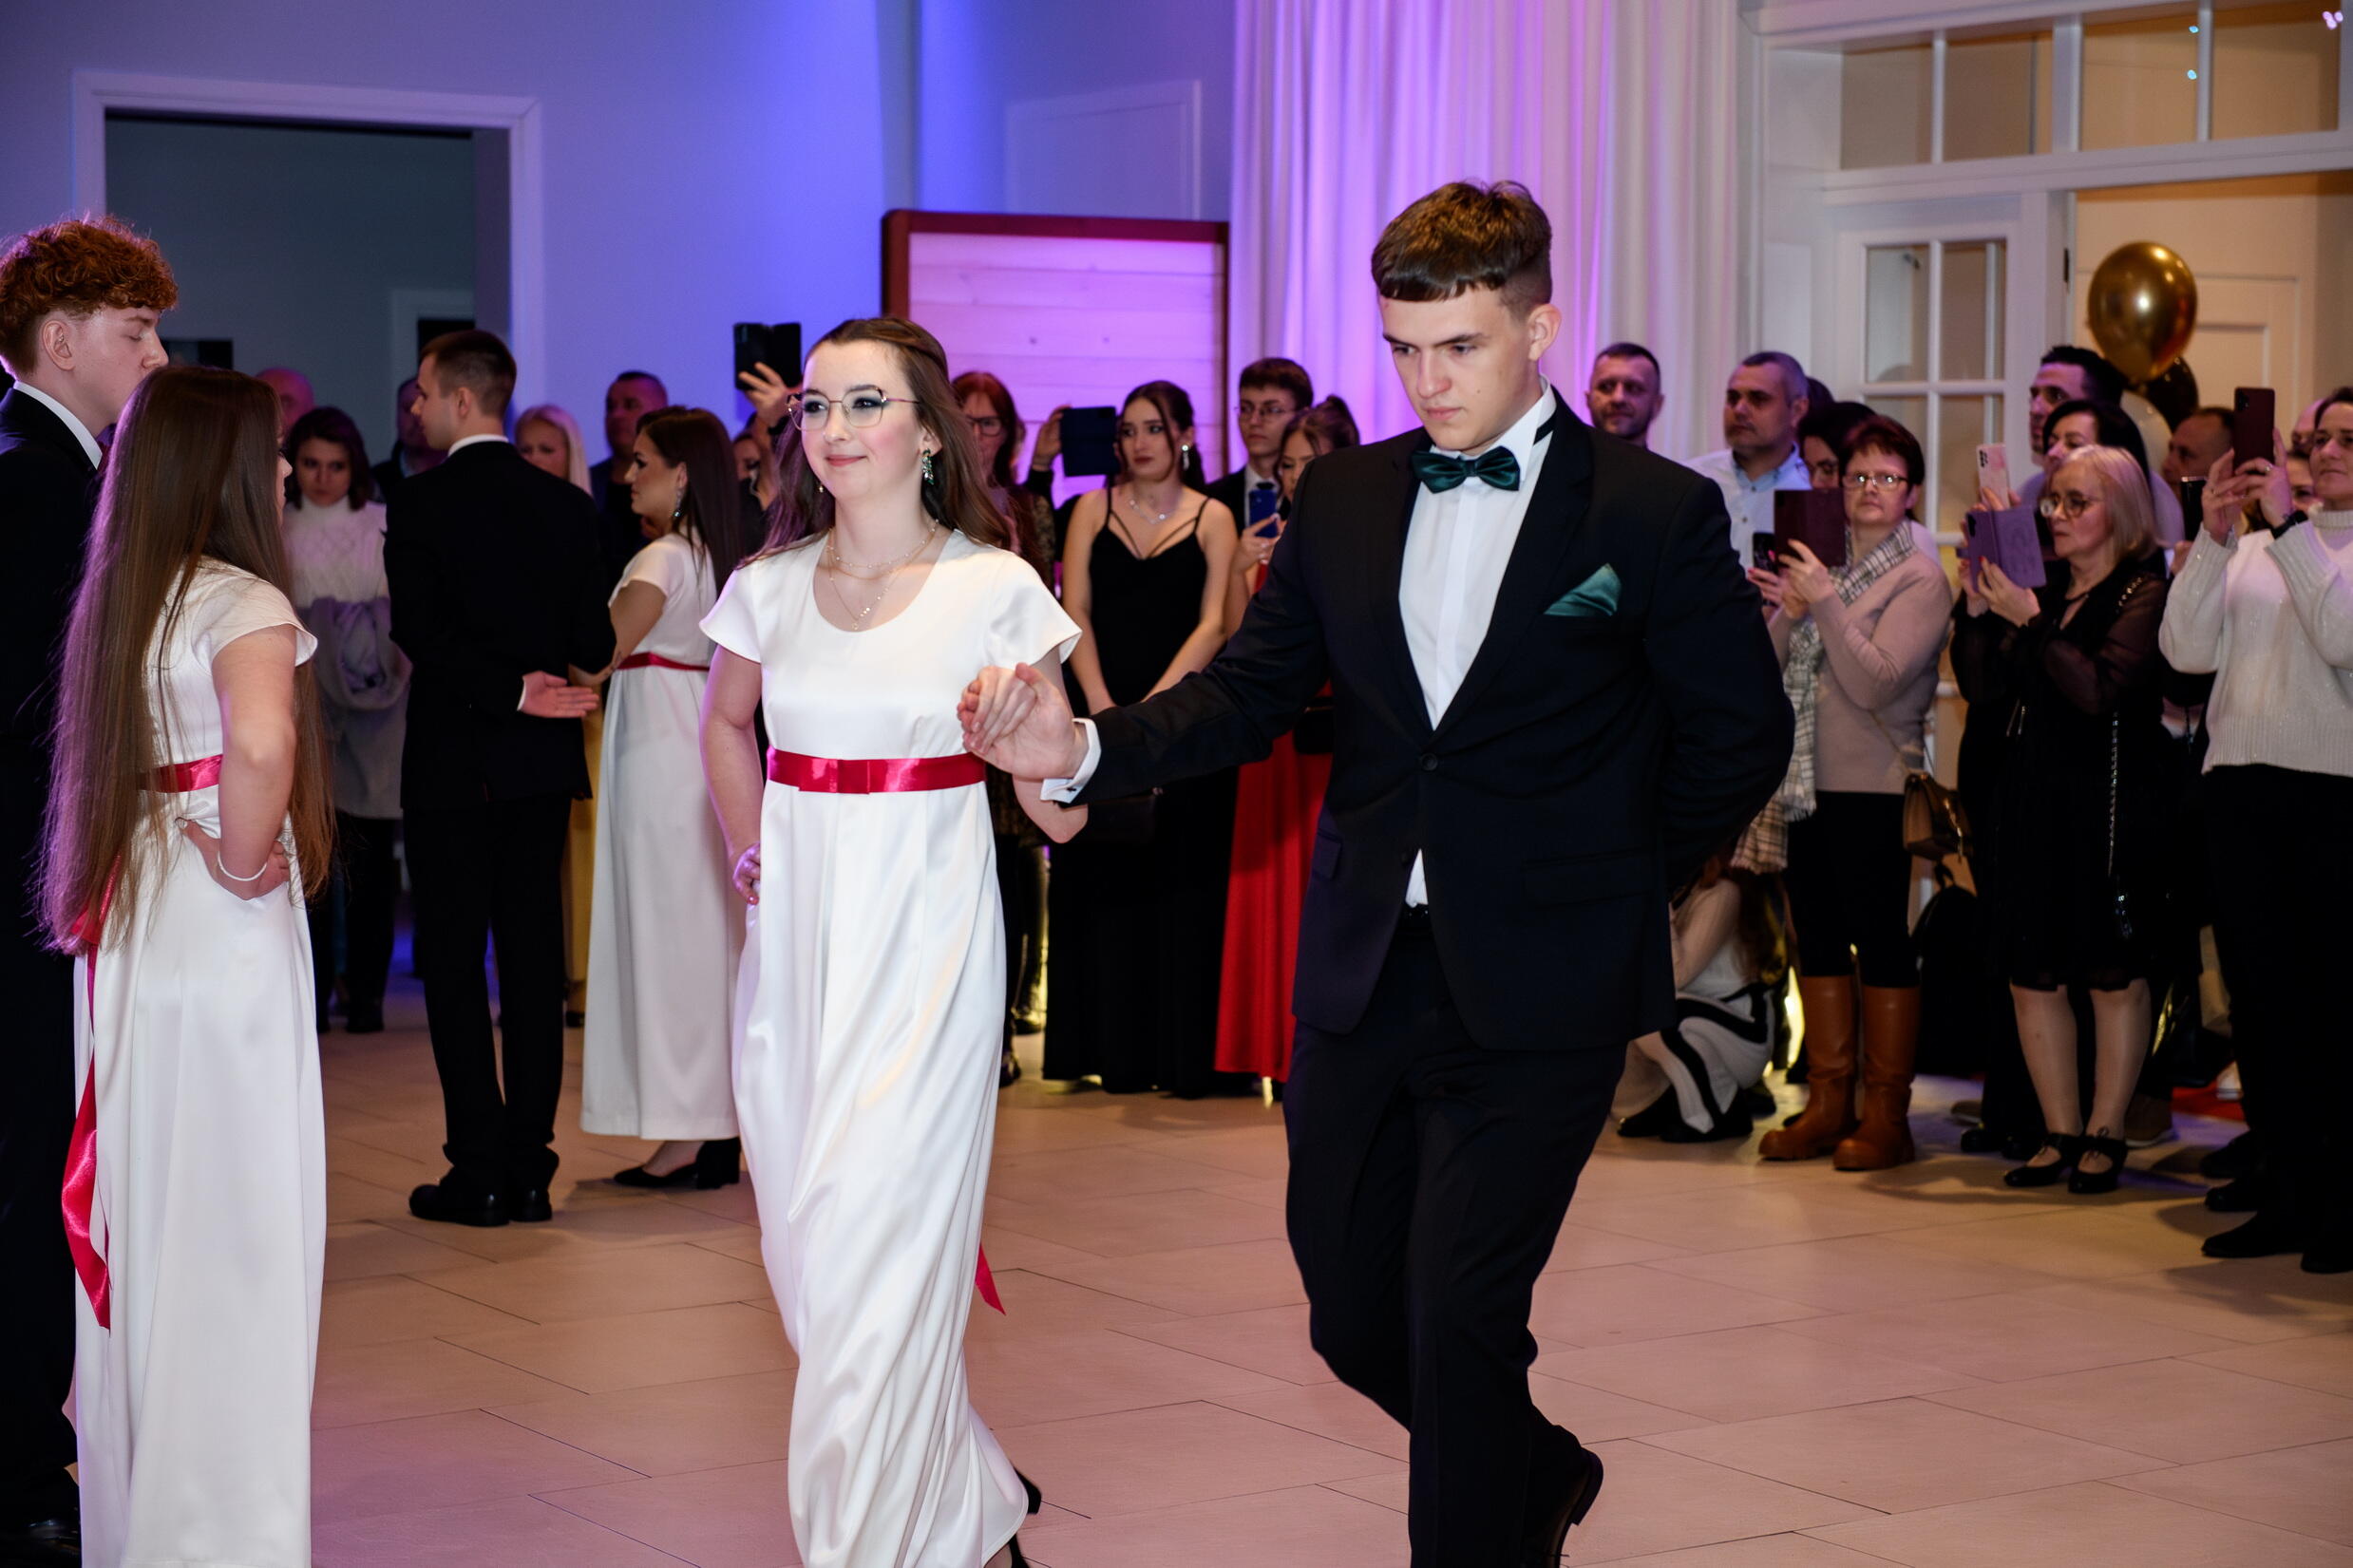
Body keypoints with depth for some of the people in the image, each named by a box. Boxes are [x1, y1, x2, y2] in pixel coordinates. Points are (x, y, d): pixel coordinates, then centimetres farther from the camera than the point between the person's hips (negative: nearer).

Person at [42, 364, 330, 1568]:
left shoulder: (114, 602, 11)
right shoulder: (241, 602, -13)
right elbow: (261, 741, -32)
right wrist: (244, 858, -17)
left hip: (124, 924, 8)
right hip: (222, 932, -8)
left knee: (144, 1220, 15)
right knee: (231, 1228, -1)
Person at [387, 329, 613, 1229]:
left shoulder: (420, 503, -8)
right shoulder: (566, 505, 4)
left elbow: (418, 631, -18)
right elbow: (595, 642, 2)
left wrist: (508, 688, -15)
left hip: (451, 761, -4)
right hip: (541, 761, 4)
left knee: (454, 965, 2)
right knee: (534, 962, 7)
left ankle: (479, 1170, 0)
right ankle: (529, 1168, 8)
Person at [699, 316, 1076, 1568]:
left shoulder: (993, 589, -6)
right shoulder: (772, 584, 5)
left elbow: (1057, 806, -3)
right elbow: (723, 721, 25)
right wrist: (749, 849, 14)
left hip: (926, 936, -5)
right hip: (797, 934, 5)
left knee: (872, 1240, -9)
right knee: (807, 1241, 10)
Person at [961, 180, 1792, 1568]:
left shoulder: (1655, 512, -5)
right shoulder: (1344, 500, 7)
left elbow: (1741, 738, 1)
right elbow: (1246, 696, 4)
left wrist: (1617, 882, 1)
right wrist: (1085, 749, -12)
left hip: (1535, 989, -5)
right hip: (1362, 974, 5)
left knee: (1459, 1315, -8)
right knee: (1355, 1317, 13)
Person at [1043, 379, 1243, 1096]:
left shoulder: (1212, 518, 4)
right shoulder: (1094, 509, 8)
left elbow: (1213, 623, -4)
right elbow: (1074, 614, 2)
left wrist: (1154, 704, -16)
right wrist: (1102, 706, -12)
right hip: (1103, 713, 2)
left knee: (1181, 881, -1)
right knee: (1104, 880, 1)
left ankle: (1184, 1053, 3)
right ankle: (1114, 1053, 6)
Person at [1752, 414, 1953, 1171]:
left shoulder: (1921, 581, -5)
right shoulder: (1823, 564, 13)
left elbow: (1874, 681, -16)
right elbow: (1771, 670, 11)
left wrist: (1825, 603, -18)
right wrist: (1786, 613, -6)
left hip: (1875, 787, -6)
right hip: (1811, 782, 6)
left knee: (1883, 944, -2)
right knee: (1818, 939, 9)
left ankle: (1886, 1116, 3)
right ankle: (1828, 1102, 17)